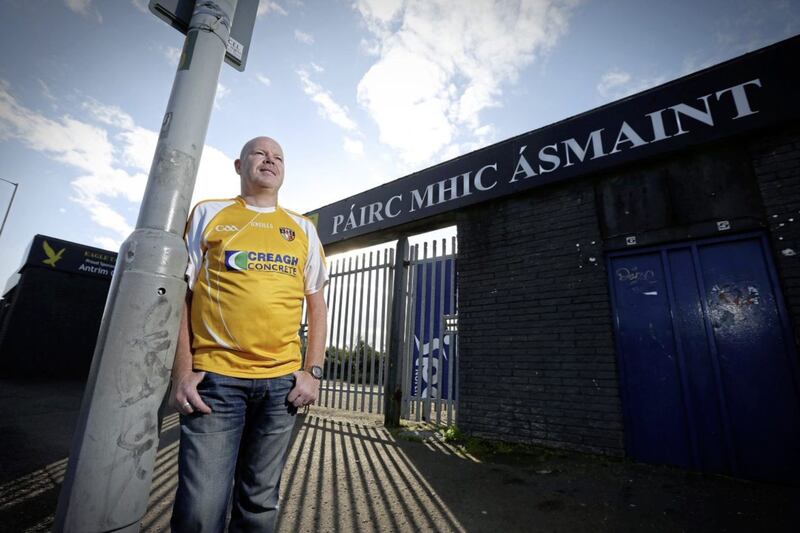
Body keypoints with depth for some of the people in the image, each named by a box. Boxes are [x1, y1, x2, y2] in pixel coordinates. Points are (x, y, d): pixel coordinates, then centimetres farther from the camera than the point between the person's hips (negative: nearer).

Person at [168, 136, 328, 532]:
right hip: (215, 377, -1)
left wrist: (313, 371, 2)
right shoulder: (208, 214, 9)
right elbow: (180, 294, 5)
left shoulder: (303, 229, 12)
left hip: (282, 381, 2)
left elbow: (317, 305, 11)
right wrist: (182, 371, -3)